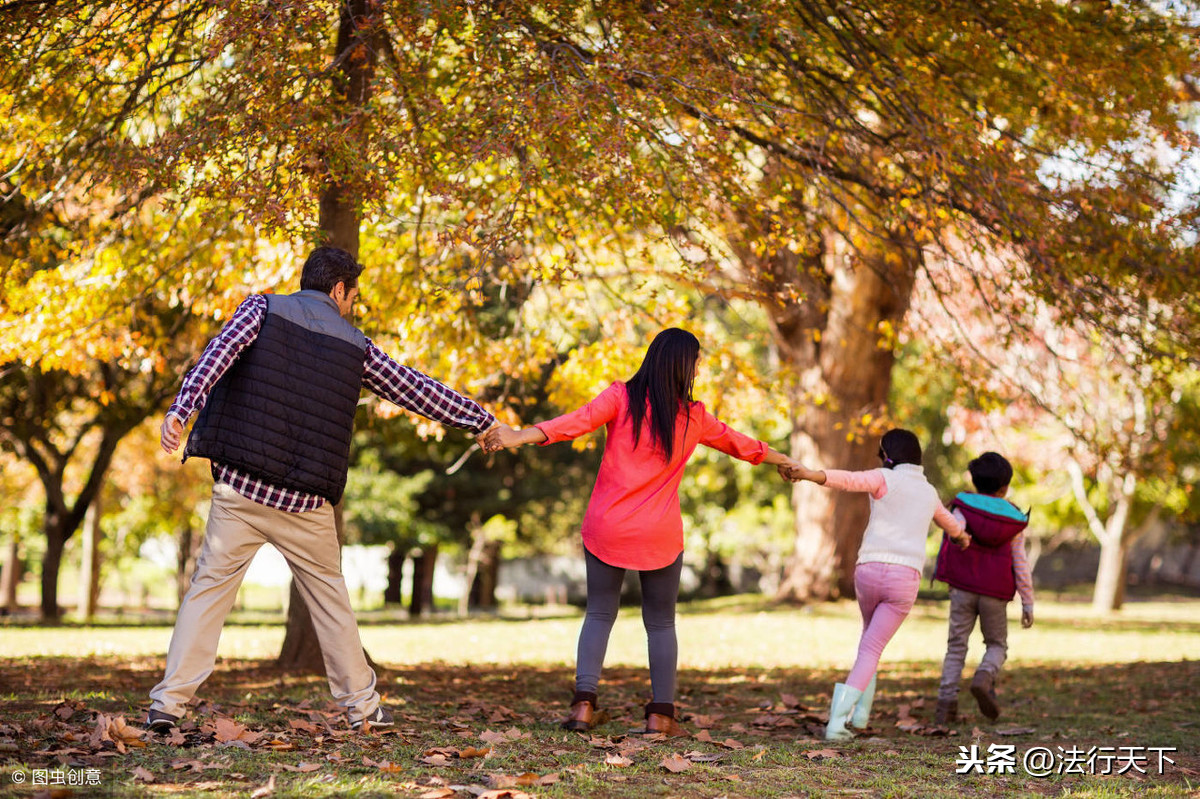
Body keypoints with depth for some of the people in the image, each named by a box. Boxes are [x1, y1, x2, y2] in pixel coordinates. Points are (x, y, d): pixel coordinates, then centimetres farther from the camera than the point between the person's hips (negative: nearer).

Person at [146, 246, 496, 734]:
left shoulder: (263, 308, 6)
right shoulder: (355, 346, 9)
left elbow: (220, 352, -12)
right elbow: (417, 390, 15)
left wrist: (181, 409, -23)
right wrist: (482, 421, 26)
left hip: (240, 488, 0)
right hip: (306, 501, 1)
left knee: (210, 587, 3)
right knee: (328, 593, 14)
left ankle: (168, 703, -4)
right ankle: (361, 705, 19)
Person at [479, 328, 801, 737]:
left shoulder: (623, 397, -3)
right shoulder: (693, 416, 3)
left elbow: (579, 420, -19)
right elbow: (735, 442, 18)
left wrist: (520, 437, -27)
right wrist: (784, 461, 36)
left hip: (606, 529, 0)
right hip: (659, 536, 0)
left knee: (599, 614, 13)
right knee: (661, 623, 14)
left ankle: (584, 703, 0)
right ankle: (660, 714, 9)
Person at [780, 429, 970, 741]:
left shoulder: (885, 479, 4)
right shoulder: (928, 492, 20)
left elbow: (847, 480, -18)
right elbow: (947, 520, 44)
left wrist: (807, 474, -35)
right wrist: (960, 535, 68)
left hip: (869, 571, -1)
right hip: (904, 577, 1)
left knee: (872, 631, 28)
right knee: (871, 649, -1)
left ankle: (861, 709, 24)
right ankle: (837, 723, -17)